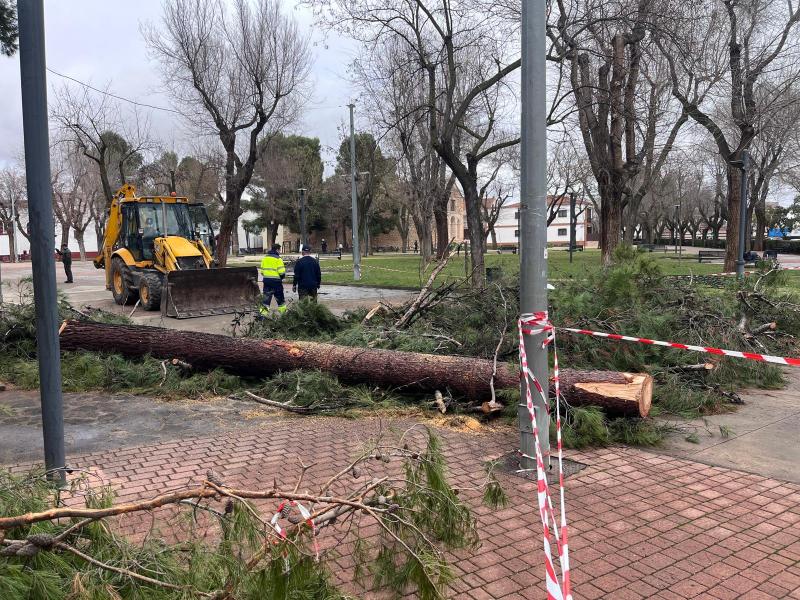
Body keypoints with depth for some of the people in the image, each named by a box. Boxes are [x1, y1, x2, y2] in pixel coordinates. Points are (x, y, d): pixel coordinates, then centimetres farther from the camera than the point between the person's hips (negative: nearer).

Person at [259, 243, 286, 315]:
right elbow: (281, 271, -15)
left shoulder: (265, 258, 10)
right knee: (280, 298, 10)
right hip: (276, 280, -5)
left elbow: (262, 271, 13)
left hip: (266, 280, 5)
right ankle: (283, 311, 20)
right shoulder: (278, 259, -10)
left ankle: (263, 312, -1)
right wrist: (282, 277, 5)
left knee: (266, 297, 6)